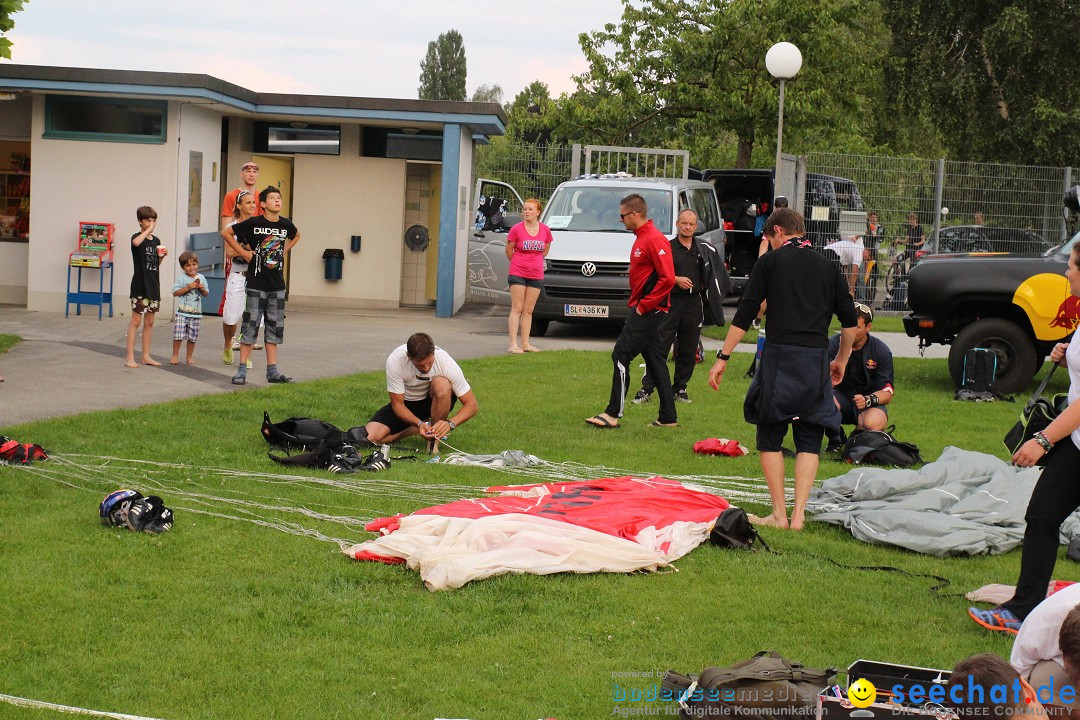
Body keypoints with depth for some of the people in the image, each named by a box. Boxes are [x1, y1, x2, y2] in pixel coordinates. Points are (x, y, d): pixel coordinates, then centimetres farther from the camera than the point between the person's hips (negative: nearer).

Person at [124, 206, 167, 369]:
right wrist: (148, 230, -23)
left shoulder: (156, 240, 12)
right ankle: (130, 357, -4)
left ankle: (146, 356, 17)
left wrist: (162, 256, 1)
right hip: (140, 285, -7)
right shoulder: (137, 237, -7)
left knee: (149, 322, 10)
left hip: (153, 285, 7)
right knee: (136, 321, -5)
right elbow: (136, 243, -35)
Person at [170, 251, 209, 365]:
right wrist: (188, 288, -16)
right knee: (178, 335, -8)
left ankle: (189, 357, 19)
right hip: (182, 312, -3)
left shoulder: (201, 278, 9)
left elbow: (206, 294, 14)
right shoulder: (181, 278, -2)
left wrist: (202, 289, -8)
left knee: (192, 337, 7)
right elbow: (175, 293, -8)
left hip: (196, 313, 3)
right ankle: (175, 356, 7)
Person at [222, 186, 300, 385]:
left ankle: (272, 371, 14)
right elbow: (226, 233, -4)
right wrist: (243, 252, -7)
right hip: (256, 284, -5)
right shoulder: (254, 223, -10)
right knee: (250, 326, -3)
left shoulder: (286, 224, 3)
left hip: (277, 285, 5)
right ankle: (242, 370, 3)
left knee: (275, 327, 8)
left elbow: (296, 236, 27)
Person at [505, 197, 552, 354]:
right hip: (517, 274, -3)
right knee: (517, 308, -4)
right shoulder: (516, 229, -8)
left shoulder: (545, 230, 1)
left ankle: (525, 343, 13)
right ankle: (513, 344, -6)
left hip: (536, 275, 3)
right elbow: (508, 251, 4)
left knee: (528, 310, 8)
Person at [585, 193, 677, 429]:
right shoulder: (642, 238, 16)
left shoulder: (654, 239, -16)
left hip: (649, 311, -10)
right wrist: (638, 303, 12)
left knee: (621, 355, -10)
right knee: (655, 360, 11)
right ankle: (668, 418, 16)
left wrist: (643, 305, -19)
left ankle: (613, 414, -7)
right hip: (646, 311, 10)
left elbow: (667, 277, -23)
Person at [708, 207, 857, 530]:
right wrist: (842, 359, 29)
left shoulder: (770, 261, 4)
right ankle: (798, 514, 1)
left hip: (779, 355, -3)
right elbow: (849, 320, 15)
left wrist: (723, 358, 2)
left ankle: (779, 514, 6)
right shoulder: (827, 266, 13)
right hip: (816, 358, 3)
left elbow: (745, 314, -1)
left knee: (770, 438, 8)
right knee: (809, 442, 9)